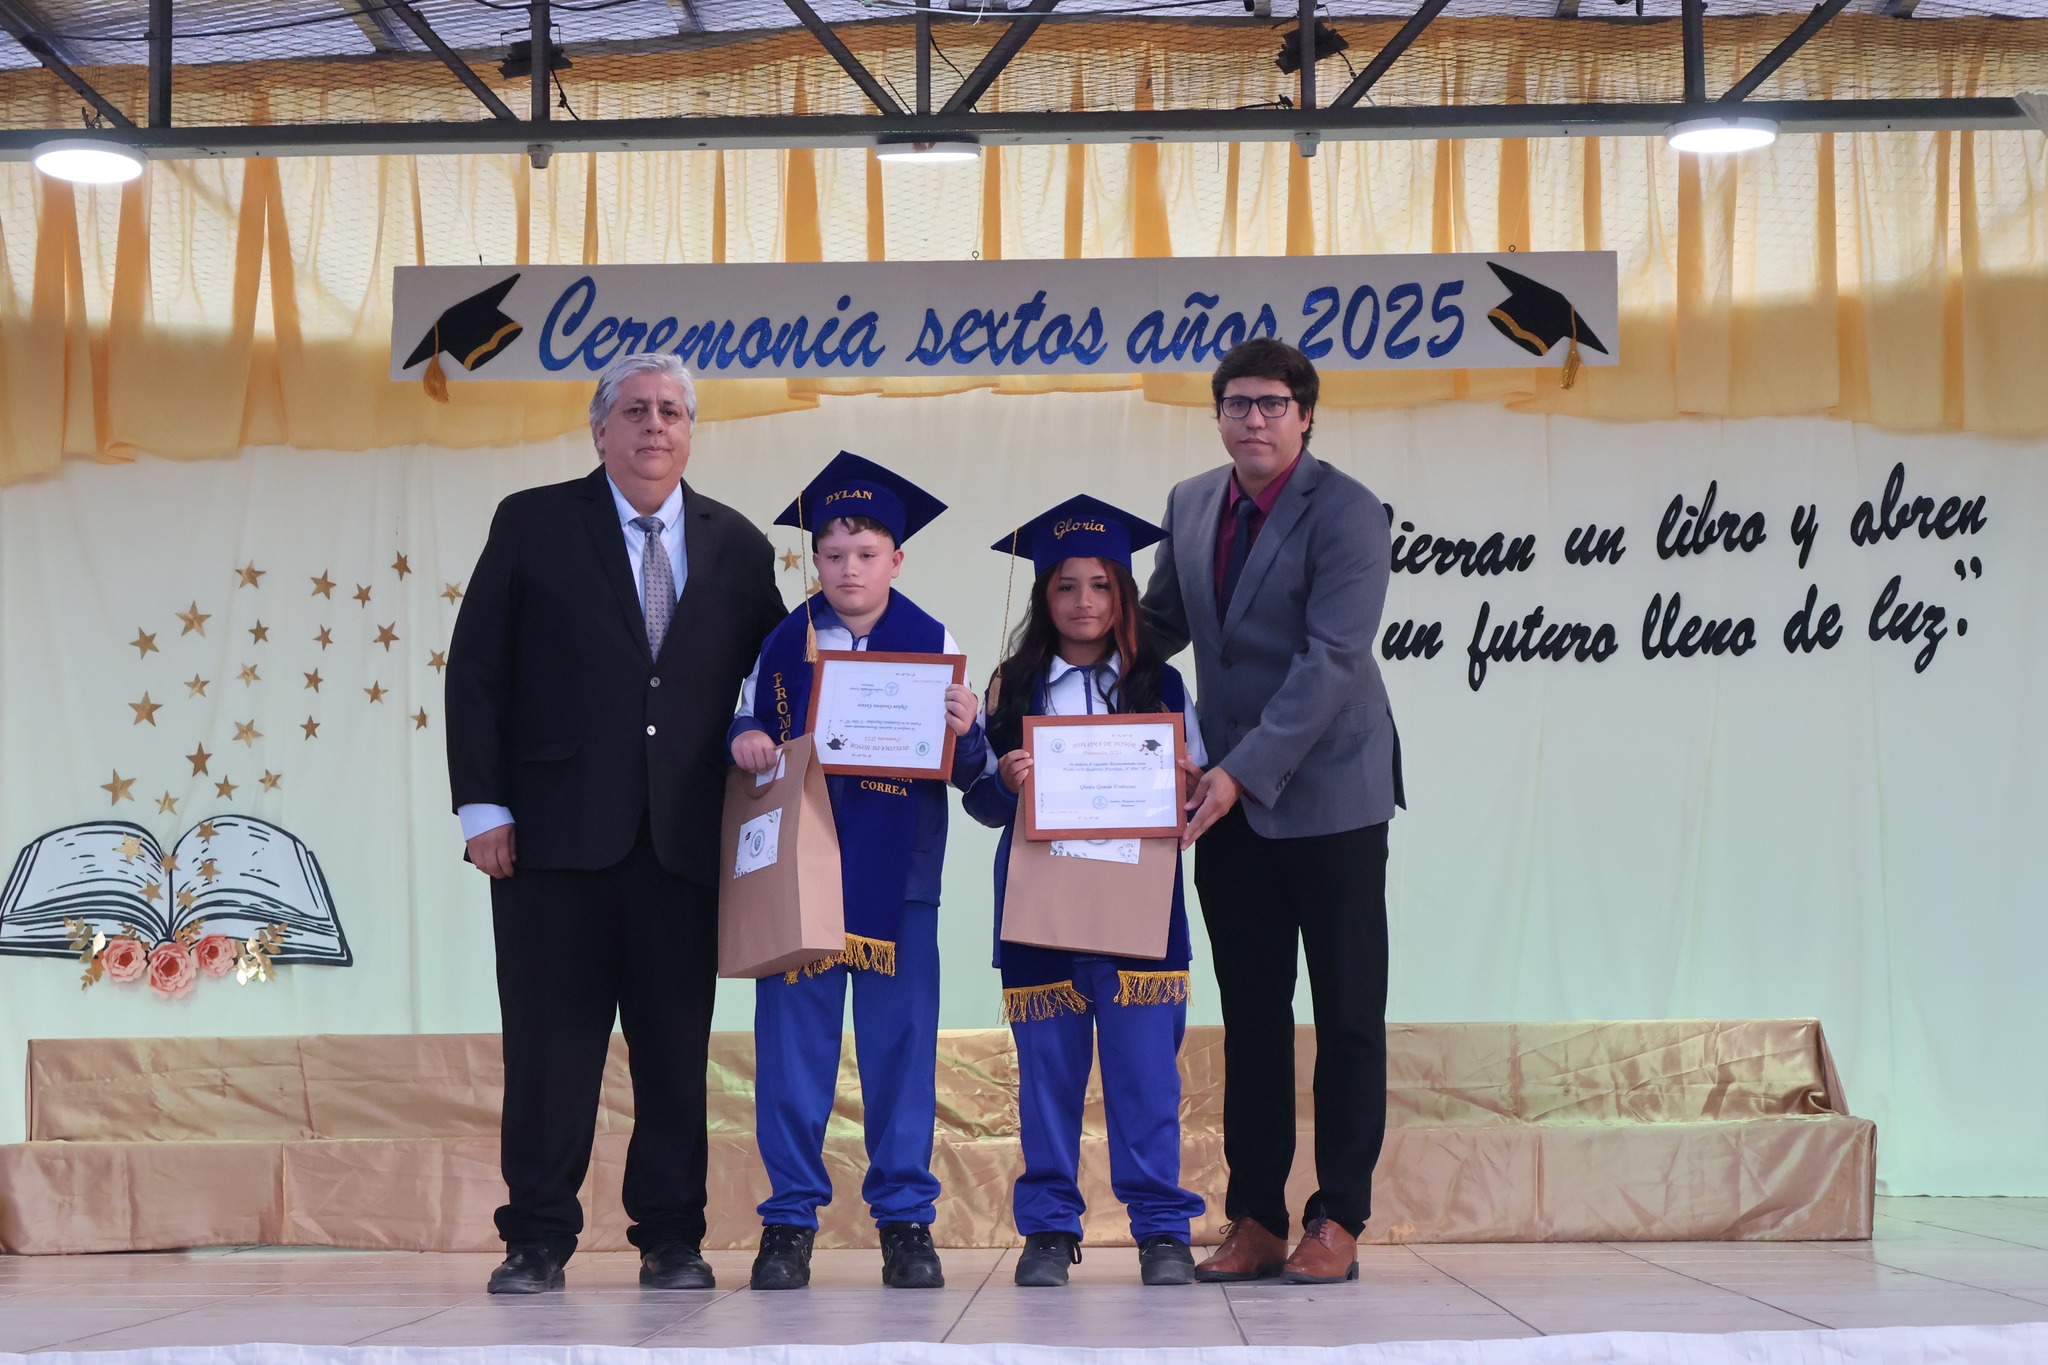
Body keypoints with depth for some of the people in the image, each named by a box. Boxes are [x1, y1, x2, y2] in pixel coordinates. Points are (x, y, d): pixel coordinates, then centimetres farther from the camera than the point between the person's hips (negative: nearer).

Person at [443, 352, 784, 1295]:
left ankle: (671, 1238, 15)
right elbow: (476, 671, 2)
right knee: (549, 1044, 2)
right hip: (557, 830, -2)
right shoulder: (533, 525, 5)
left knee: (676, 1048, 5)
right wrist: (482, 806, -5)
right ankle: (537, 1240, 12)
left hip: (686, 837, 2)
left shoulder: (736, 546, 11)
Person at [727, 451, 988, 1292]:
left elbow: (965, 766, 2)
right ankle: (789, 1221, 11)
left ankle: (906, 1221, 11)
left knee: (901, 1047, 2)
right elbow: (752, 730, 14)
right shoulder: (782, 644, 7)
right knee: (793, 1042, 2)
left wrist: (965, 731, -19)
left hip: (896, 878, -1)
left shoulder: (933, 644, 3)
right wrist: (744, 739, -8)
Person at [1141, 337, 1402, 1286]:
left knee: (1348, 1012, 2)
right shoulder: (1189, 504, 8)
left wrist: (1245, 772, -24)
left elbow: (1331, 661, -19)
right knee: (1250, 1013, 8)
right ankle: (1255, 1222, 14)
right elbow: (1159, 622, 21)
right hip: (1227, 798, 6)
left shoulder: (1346, 513, -12)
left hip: (1328, 794, -6)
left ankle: (1338, 1221, 8)